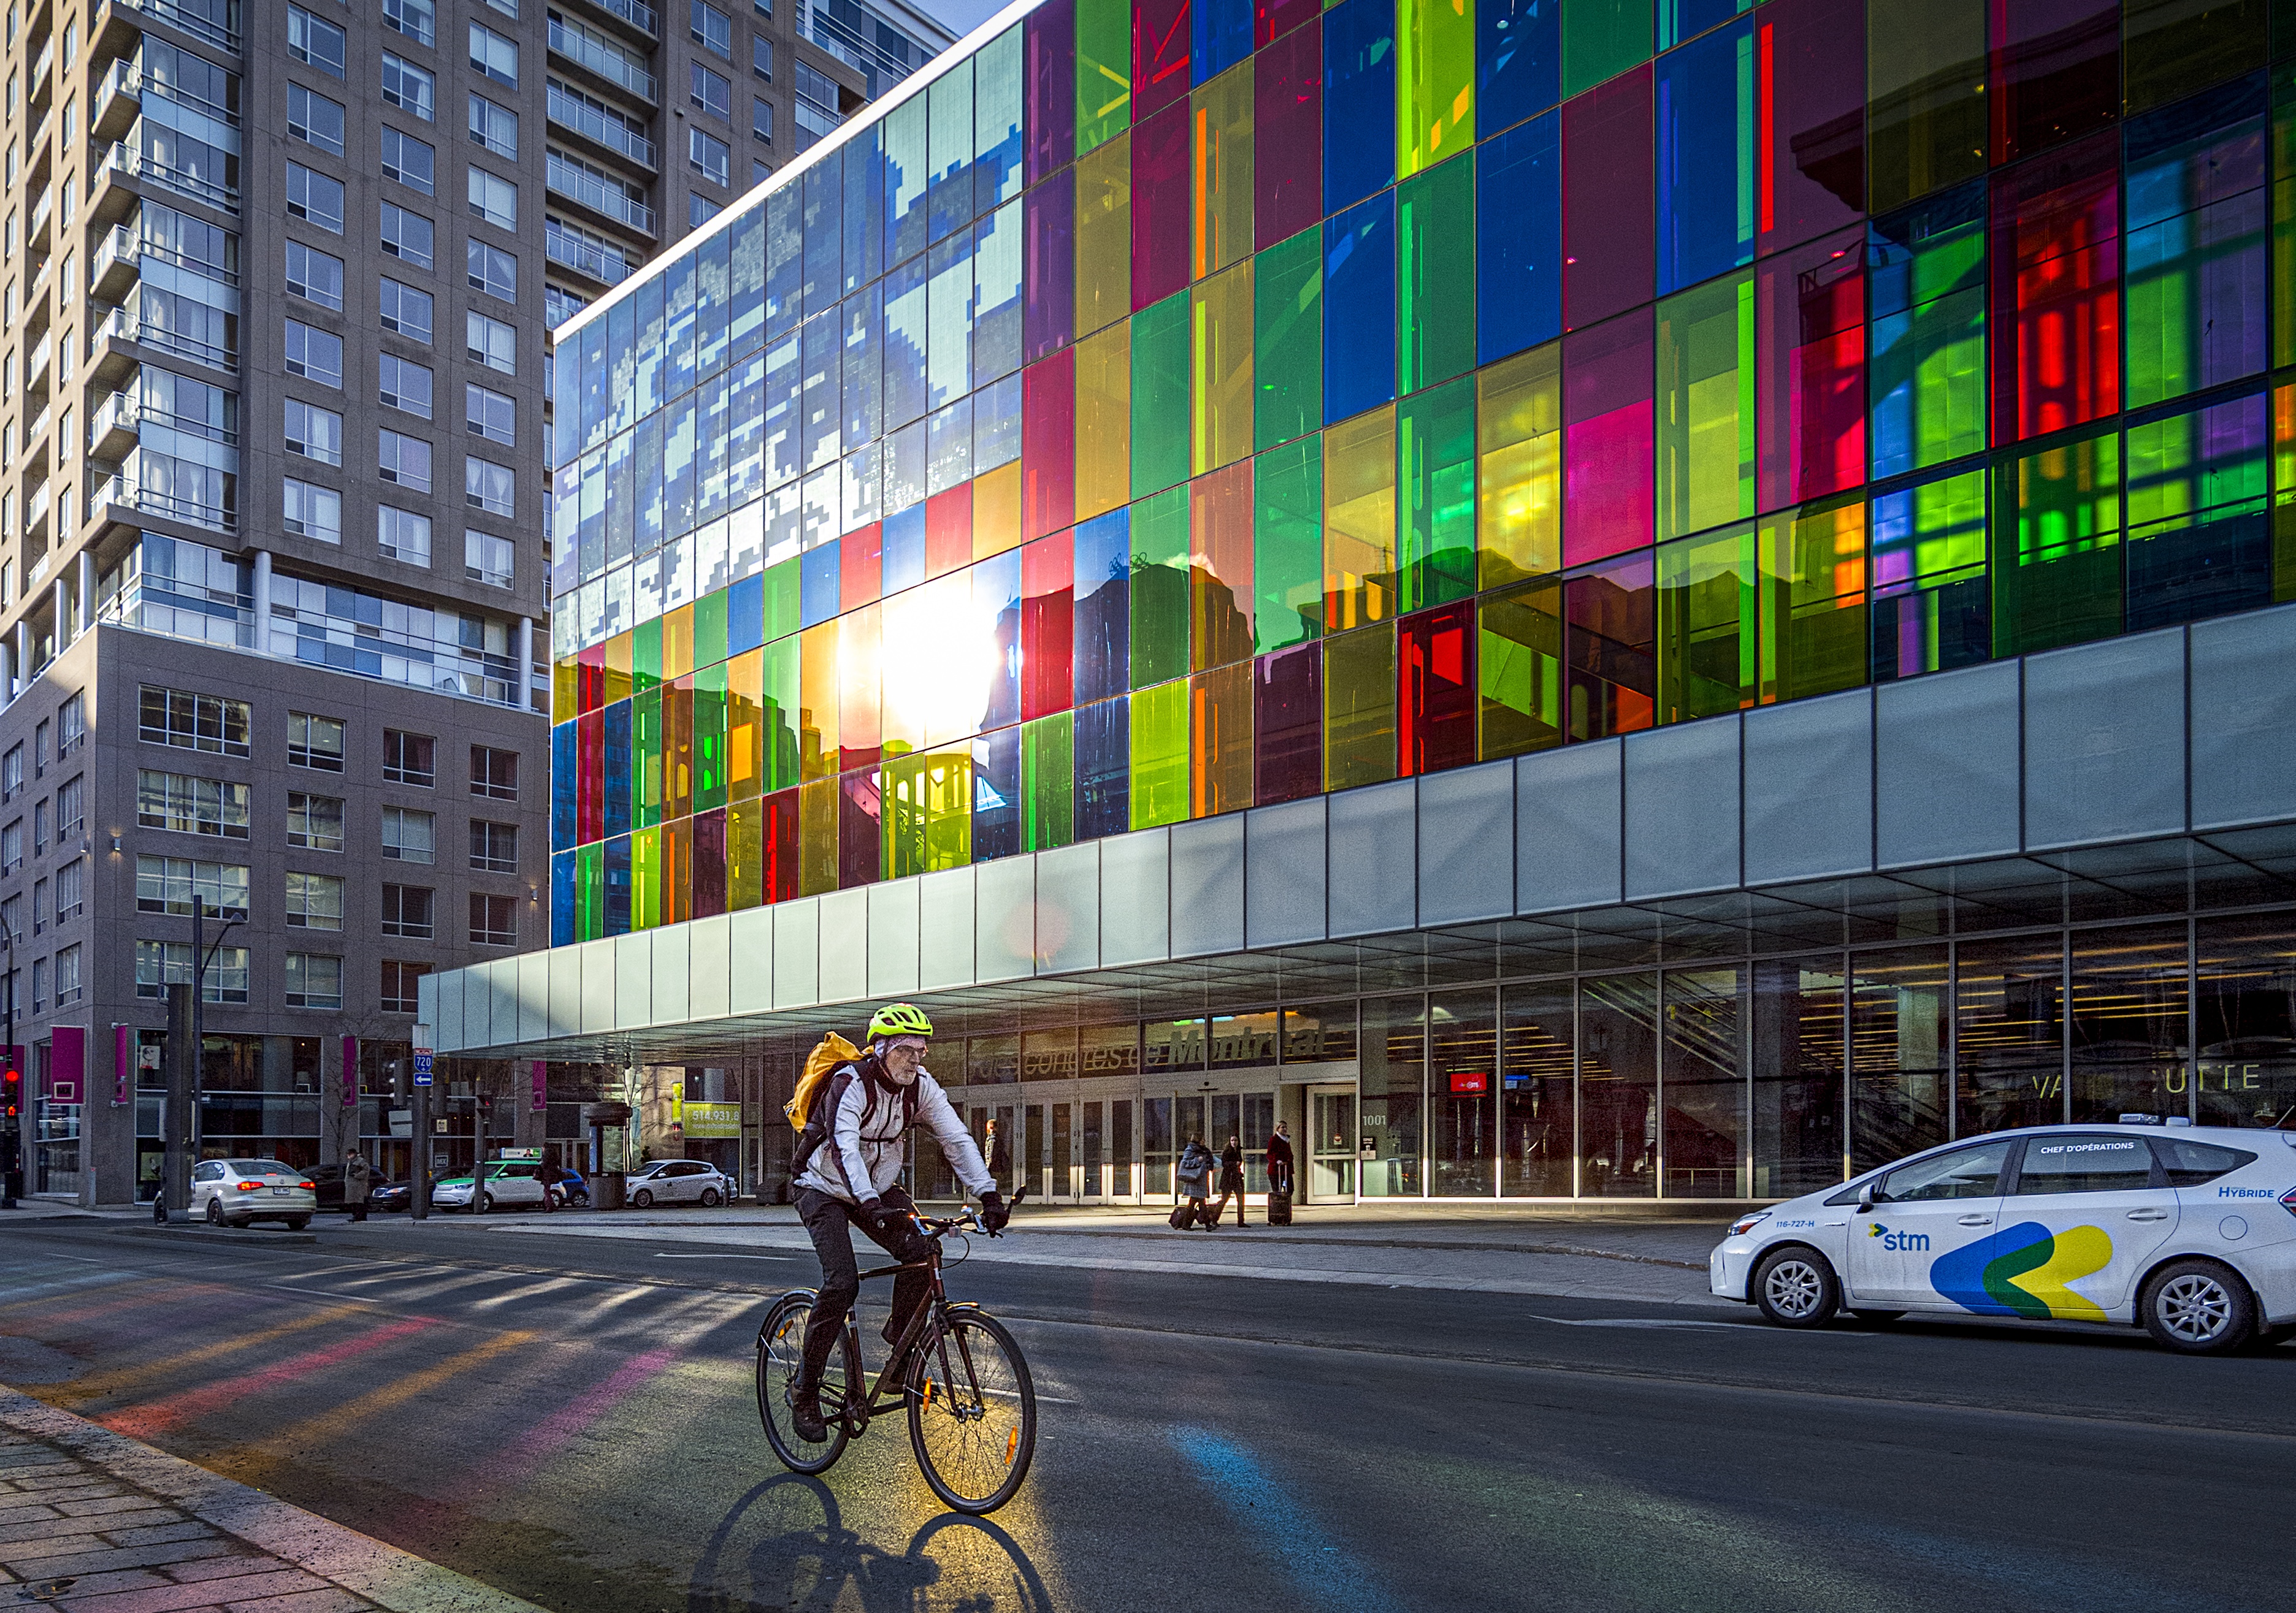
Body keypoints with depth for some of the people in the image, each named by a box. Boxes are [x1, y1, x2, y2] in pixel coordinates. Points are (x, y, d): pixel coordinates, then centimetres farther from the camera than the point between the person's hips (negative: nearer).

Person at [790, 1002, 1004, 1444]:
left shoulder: (920, 1086, -11)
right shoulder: (852, 1084, -27)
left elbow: (956, 1139, -16)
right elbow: (845, 1147, -40)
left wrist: (989, 1195, -28)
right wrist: (871, 1206, -54)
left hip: (879, 1188, 5)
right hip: (826, 1189, -5)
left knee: (920, 1250, -20)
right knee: (842, 1282, -21)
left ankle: (900, 1341, 2)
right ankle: (805, 1394, -7)